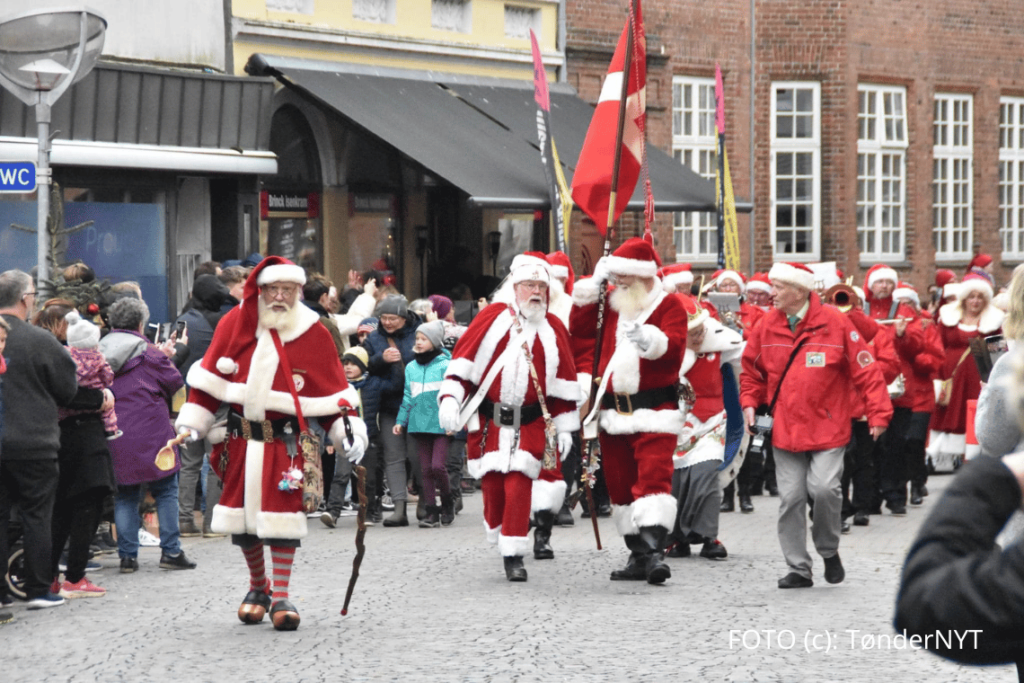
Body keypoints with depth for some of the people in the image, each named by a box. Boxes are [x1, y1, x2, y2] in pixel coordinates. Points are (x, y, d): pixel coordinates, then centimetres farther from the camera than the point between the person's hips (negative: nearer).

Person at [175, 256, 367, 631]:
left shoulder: (315, 335, -2)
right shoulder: (234, 324, 1)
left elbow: (332, 391, 1)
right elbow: (209, 379, 6)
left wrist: (348, 431, -11)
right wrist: (190, 424, 1)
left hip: (287, 442, -2)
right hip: (241, 441, 2)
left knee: (283, 517, -8)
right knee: (243, 520, 9)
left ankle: (280, 596, 4)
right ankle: (258, 586, 30)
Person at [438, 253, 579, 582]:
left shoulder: (553, 329, 7)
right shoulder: (492, 317, 1)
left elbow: (564, 382, 11)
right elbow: (462, 361, 0)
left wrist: (564, 426, 9)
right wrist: (449, 400, -11)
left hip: (530, 424, 0)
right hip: (488, 420, 0)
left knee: (519, 485, -9)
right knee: (492, 484, 3)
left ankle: (514, 556, -3)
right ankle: (499, 537, 25)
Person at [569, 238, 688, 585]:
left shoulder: (669, 306, -2)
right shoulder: (608, 304, 14)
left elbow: (674, 348, -15)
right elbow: (580, 334, 9)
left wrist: (653, 340, -37)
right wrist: (591, 289, 5)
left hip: (654, 411, -6)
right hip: (613, 411, 6)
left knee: (654, 478, -19)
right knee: (620, 486, 9)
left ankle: (654, 550, -26)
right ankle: (637, 556, 19)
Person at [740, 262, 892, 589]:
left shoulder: (834, 322, -7)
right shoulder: (768, 326, 4)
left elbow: (865, 369, -5)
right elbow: (752, 370, 17)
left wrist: (878, 413, -8)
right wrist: (749, 403, 2)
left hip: (827, 427, -4)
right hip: (784, 428, 4)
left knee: (823, 488, -17)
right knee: (790, 498, 2)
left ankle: (829, 551, 9)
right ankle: (798, 569, 12)